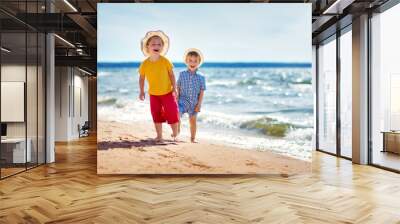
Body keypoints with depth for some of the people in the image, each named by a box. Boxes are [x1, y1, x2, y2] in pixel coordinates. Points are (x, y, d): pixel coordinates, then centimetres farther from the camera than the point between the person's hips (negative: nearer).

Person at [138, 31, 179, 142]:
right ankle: (159, 136, 22)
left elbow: (171, 75, -6)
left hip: (168, 92, -1)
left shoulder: (165, 61, -13)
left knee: (172, 114, 1)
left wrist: (174, 88, -9)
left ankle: (175, 135, 20)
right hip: (153, 94, 2)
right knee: (156, 115, 8)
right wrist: (142, 91, 2)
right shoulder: (144, 64, -10)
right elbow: (141, 78, 3)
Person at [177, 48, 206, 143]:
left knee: (193, 120, 9)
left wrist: (199, 104, -6)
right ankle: (177, 129, 7)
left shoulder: (201, 77, -3)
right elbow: (178, 88, 4)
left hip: (194, 102, 0)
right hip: (183, 100, 0)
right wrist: (177, 100, -1)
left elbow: (202, 92, -2)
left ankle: (193, 138, 25)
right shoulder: (182, 74, 0)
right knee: (177, 114, -20)